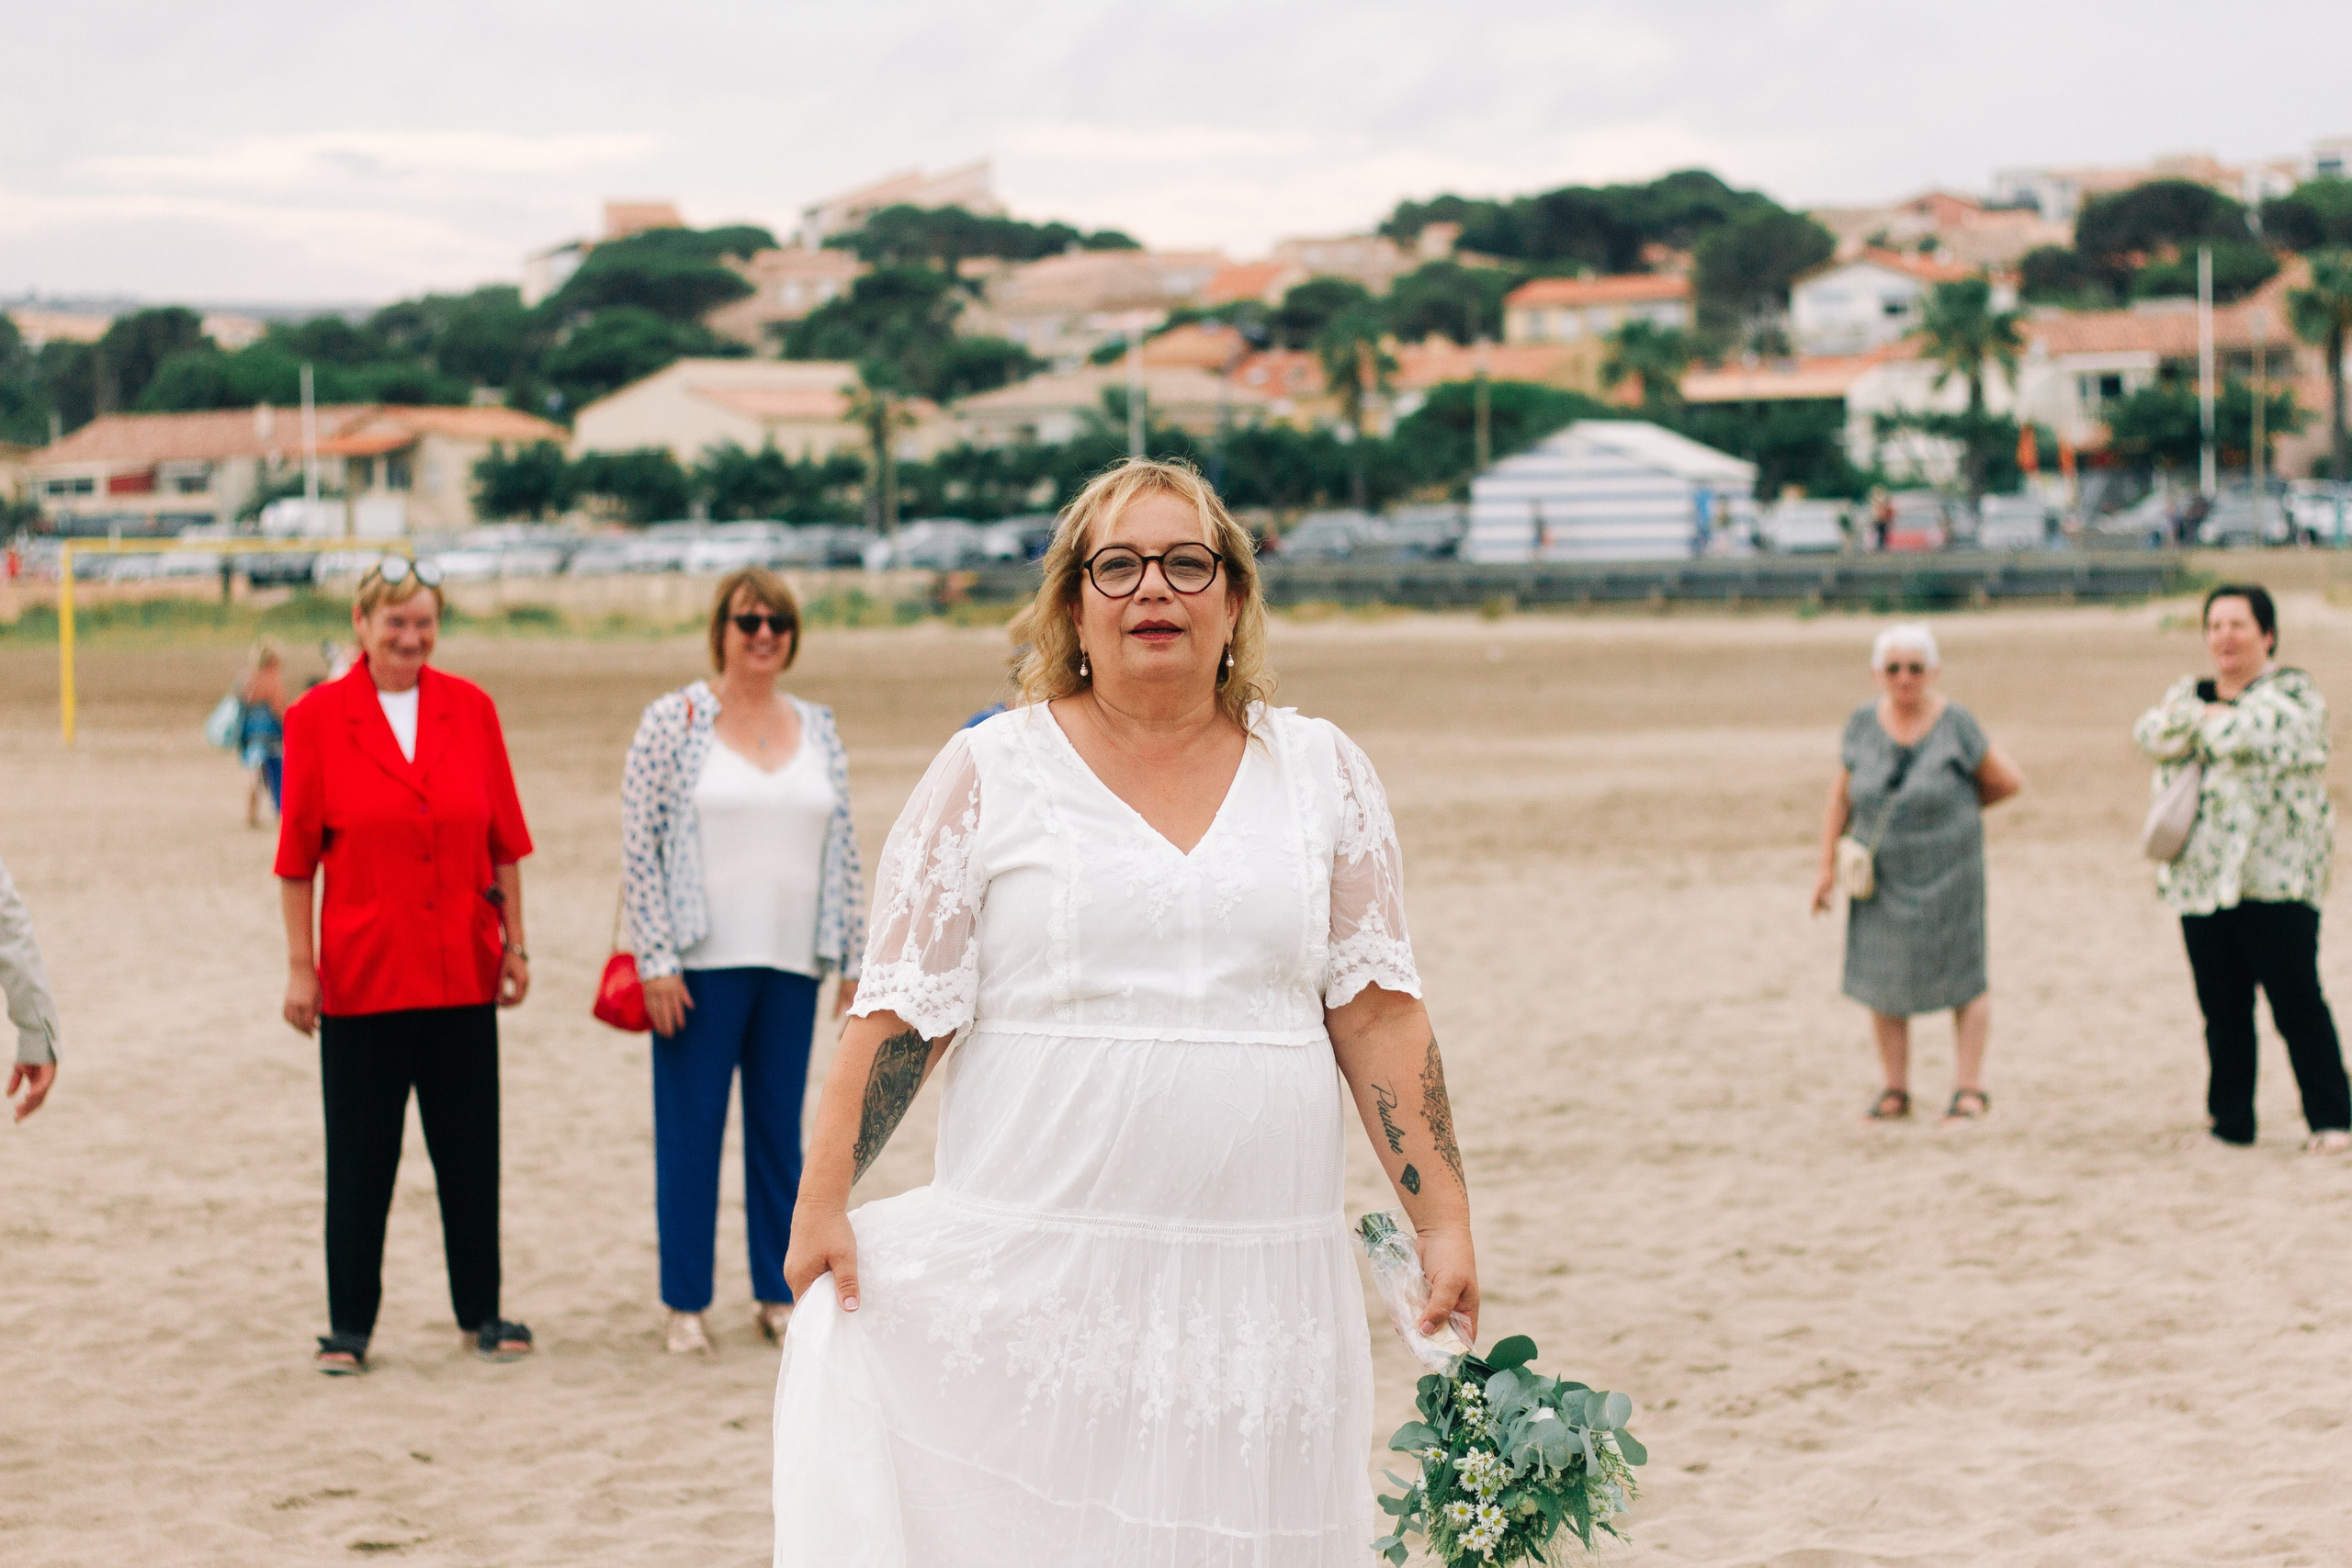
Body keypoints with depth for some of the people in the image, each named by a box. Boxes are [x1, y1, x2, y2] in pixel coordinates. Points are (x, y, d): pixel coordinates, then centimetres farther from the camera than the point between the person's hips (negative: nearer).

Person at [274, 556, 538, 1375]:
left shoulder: (470, 708, 4)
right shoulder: (316, 718, -4)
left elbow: (504, 840, 8)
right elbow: (297, 854, -2)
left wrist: (514, 942, 5)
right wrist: (300, 966, -6)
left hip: (462, 968, 3)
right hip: (363, 971, -2)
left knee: (471, 1151, 9)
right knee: (360, 1158, 4)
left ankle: (481, 1313, 21)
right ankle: (349, 1327, 14)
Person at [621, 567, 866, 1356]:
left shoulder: (819, 730, 10)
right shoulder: (673, 722, -2)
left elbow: (844, 852, 13)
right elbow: (638, 848, -6)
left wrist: (856, 960, 8)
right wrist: (656, 963, -11)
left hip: (792, 965, 4)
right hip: (702, 964, -4)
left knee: (781, 1130, 8)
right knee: (690, 1133, 1)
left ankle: (778, 1293, 16)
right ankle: (686, 1304, 9)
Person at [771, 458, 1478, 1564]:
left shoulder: (1321, 773, 9)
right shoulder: (992, 773, 2)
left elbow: (1377, 1013, 7)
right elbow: (900, 1013, 2)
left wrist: (1444, 1222, 2)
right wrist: (822, 1203, -4)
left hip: (1259, 1276, 2)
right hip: (1040, 1281, -2)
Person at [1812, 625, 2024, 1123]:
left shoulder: (1955, 724, -11)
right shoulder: (1863, 723, 0)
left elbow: (2008, 781, -2)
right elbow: (1841, 797, 6)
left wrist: (1956, 809, 5)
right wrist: (1827, 865, 4)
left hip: (1946, 872, -3)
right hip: (1881, 873, 4)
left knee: (1963, 979, 2)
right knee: (1882, 979, 6)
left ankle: (1969, 1088, 11)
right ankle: (1895, 1090, 17)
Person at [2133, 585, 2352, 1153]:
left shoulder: (2294, 693, 1)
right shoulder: (2187, 693, 17)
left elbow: (2267, 733, -19)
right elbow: (2154, 732, -3)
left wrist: (2209, 718, -3)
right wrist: (2207, 714, -14)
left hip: (2276, 876, -5)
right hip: (2201, 876, 5)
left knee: (2297, 1002, -5)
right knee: (2221, 1009, 7)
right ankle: (2230, 1122, 15)